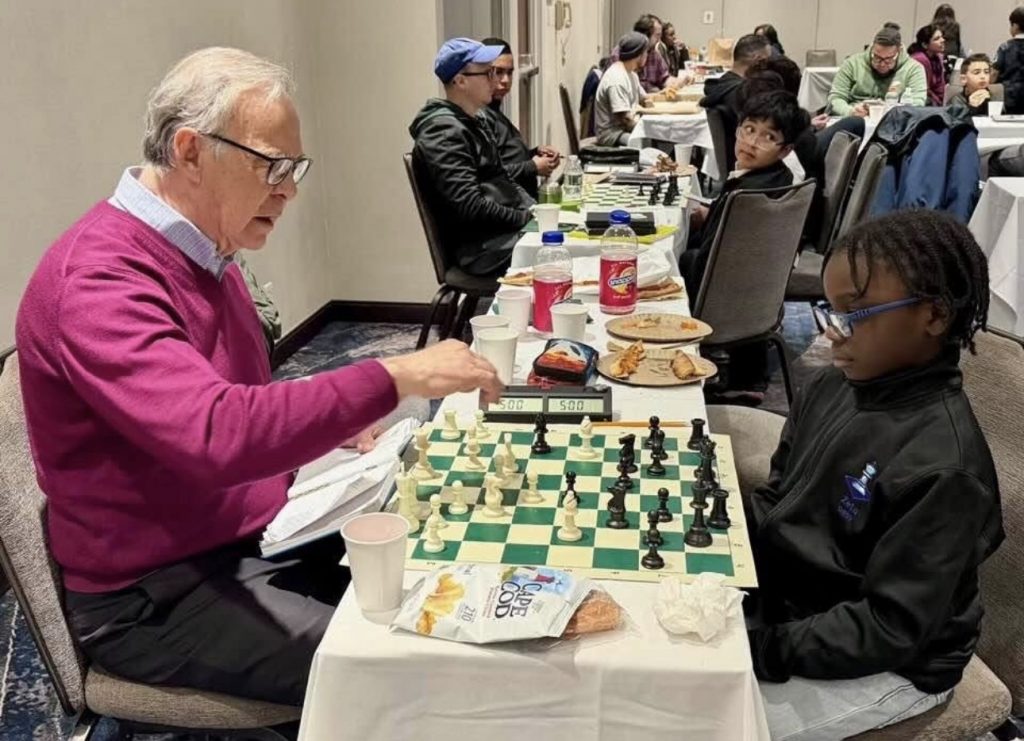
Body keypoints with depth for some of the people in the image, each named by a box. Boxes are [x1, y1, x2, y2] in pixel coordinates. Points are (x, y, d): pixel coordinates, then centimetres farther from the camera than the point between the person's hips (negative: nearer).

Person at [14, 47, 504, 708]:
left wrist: (335, 425, 1)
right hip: (157, 595, -8)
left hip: (264, 534, 9)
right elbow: (217, 435, -39)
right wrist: (395, 378, -34)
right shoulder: (97, 280, -24)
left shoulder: (201, 251, 6)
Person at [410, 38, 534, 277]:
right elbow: (470, 206, -22)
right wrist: (525, 218, -14)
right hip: (484, 249, -10)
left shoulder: (476, 122, 17)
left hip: (509, 227, 10)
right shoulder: (443, 132, -14)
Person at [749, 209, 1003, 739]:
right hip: (788, 598, 7)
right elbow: (778, 497, 8)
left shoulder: (941, 467, -28)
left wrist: (760, 647, -25)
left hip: (885, 667, -7)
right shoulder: (833, 387, -5)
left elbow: (890, 629, -25)